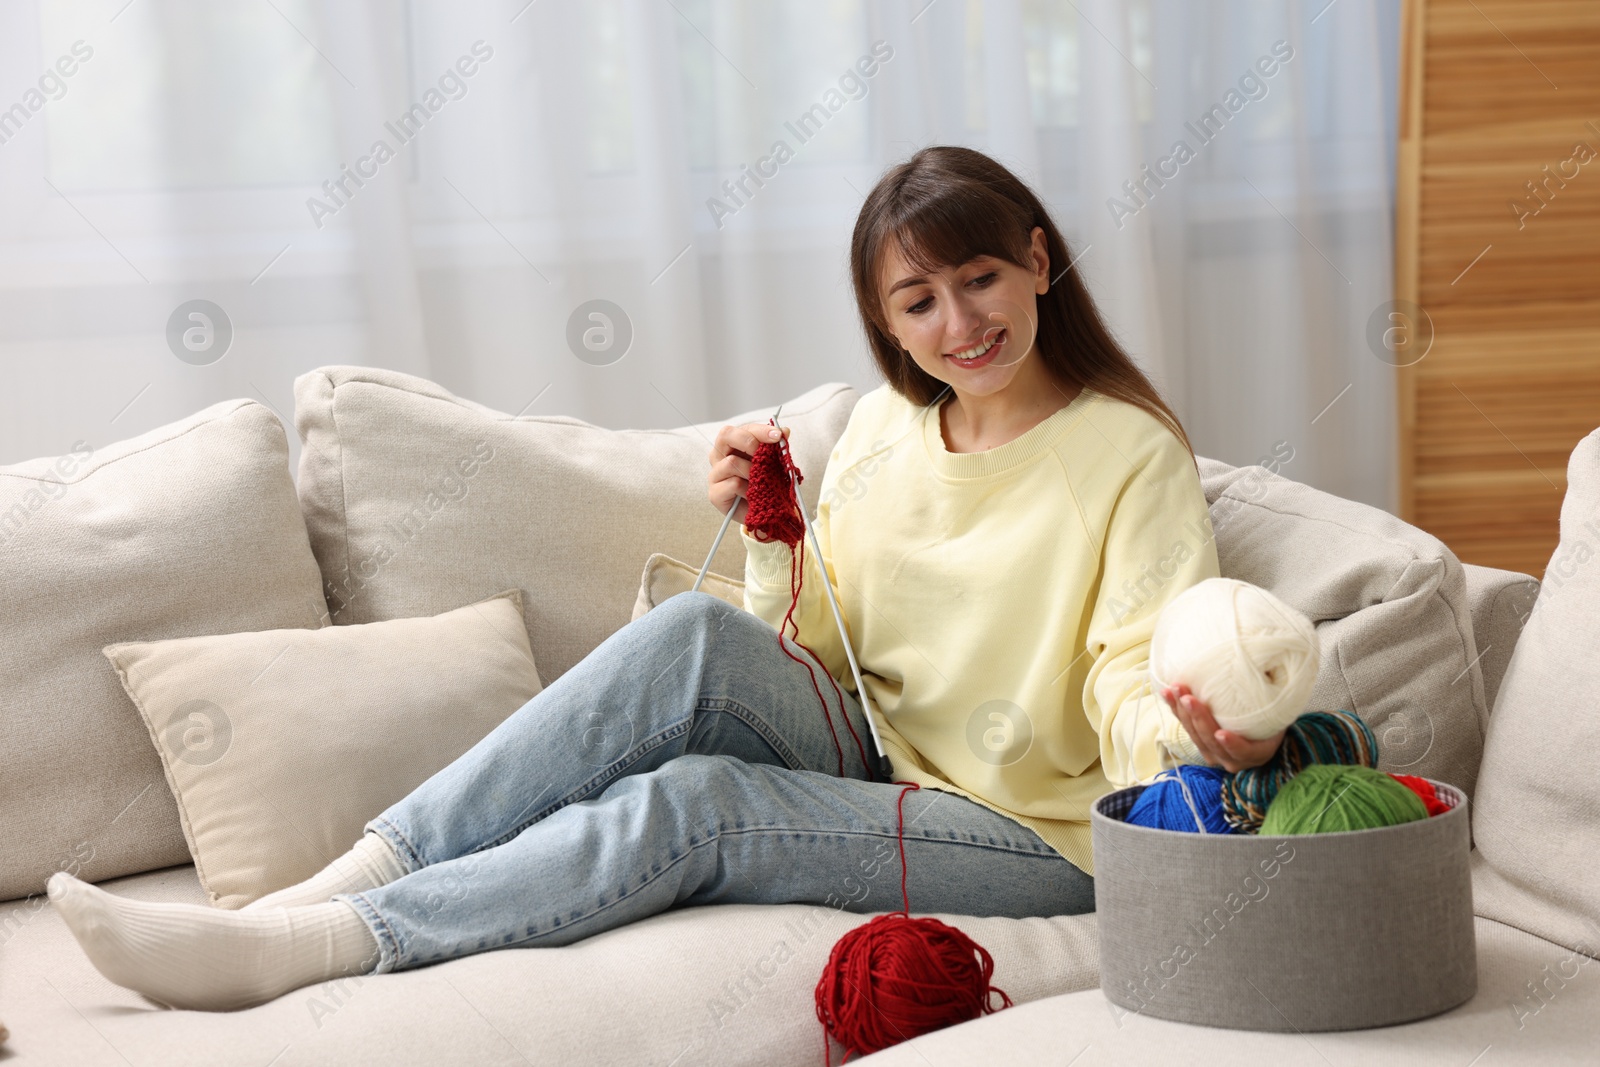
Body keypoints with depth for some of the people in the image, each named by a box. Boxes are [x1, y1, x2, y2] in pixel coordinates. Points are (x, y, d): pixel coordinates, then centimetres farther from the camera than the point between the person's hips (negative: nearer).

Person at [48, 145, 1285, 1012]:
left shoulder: (1132, 454, -8)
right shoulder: (886, 421, 8)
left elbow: (1140, 681, -16)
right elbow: (819, 657, 11)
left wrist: (1189, 731, -39)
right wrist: (772, 535, -7)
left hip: (1037, 841, -5)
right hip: (874, 765, 5)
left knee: (693, 802, -30)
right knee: (695, 637, -26)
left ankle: (294, 948, -32)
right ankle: (346, 880, -28)